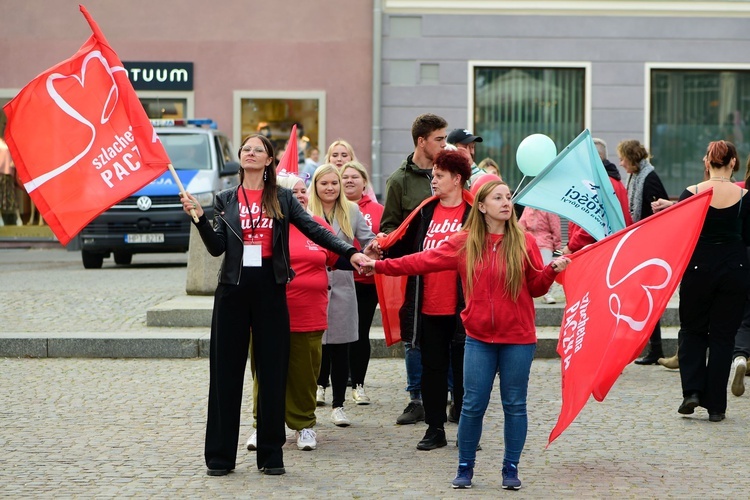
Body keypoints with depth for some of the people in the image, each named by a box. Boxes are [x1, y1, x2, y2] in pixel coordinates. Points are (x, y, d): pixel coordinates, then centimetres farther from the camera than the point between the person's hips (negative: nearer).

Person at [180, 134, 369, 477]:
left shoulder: (282, 199, 7)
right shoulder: (225, 200, 8)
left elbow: (314, 229, -2)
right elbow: (217, 247, 0)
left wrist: (350, 252, -14)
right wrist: (199, 217, -14)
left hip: (270, 288, 0)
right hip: (234, 288, 0)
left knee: (272, 371, 2)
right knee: (226, 372, 1)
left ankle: (271, 454, 9)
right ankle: (220, 455, 6)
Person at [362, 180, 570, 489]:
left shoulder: (524, 243, -1)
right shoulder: (464, 243, 1)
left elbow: (536, 287, 2)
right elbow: (423, 261, -1)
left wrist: (552, 271, -18)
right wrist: (380, 266, -7)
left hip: (518, 339, 0)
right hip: (479, 339, 1)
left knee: (515, 405, 4)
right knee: (473, 405, 3)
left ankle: (511, 469, 15)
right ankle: (465, 468, 15)